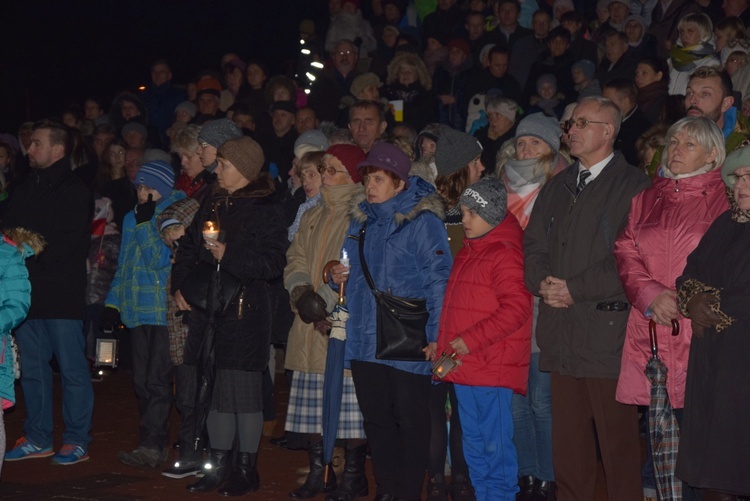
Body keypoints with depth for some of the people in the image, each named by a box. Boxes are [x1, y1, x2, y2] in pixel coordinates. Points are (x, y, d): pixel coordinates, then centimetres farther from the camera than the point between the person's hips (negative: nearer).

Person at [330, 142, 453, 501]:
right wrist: (340, 277, 2)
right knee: (376, 417, 12)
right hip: (365, 338, 7)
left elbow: (440, 280, -13)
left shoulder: (422, 221, -7)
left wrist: (436, 335, -20)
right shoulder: (361, 221, 13)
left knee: (410, 420, 1)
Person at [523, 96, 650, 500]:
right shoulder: (557, 187, 20)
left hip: (608, 329, -6)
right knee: (567, 438, 9)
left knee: (617, 437, -3)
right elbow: (533, 245, 18)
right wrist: (542, 282, -3)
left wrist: (576, 289, -12)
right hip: (561, 331, 6)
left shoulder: (633, 186, -3)